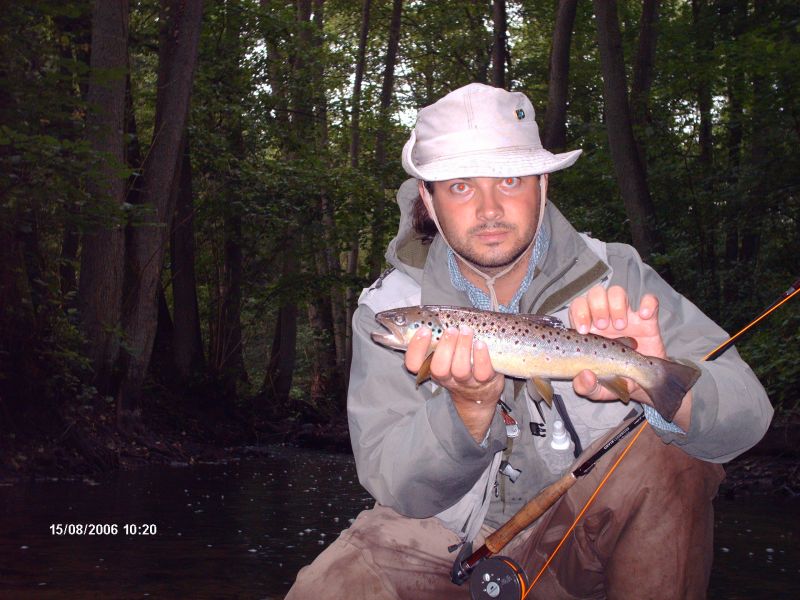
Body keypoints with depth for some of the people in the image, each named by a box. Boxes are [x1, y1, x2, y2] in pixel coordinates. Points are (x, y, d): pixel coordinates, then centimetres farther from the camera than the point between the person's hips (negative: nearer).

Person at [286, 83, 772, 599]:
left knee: (670, 447, -26)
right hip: (442, 542, 0)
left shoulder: (611, 276, -11)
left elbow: (747, 411, -21)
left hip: (584, 536, 0)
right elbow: (397, 488, -17)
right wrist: (469, 406, -37)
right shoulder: (388, 309, -10)